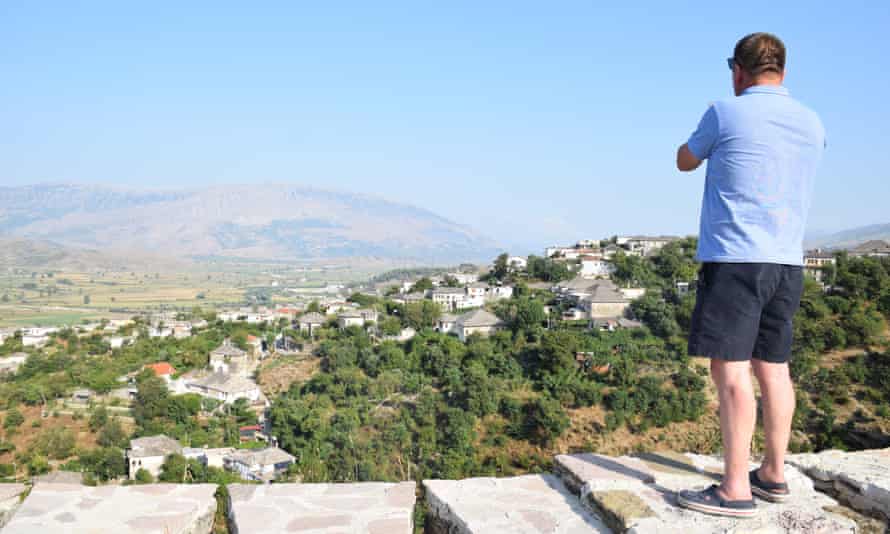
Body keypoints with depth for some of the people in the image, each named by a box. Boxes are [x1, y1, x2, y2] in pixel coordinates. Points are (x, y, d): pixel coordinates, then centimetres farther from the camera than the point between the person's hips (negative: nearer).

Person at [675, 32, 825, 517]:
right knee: (773, 367, 13)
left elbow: (685, 162, 12)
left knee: (730, 370, -7)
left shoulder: (725, 113, -5)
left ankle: (735, 490, -6)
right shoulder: (812, 123, 12)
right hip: (786, 261, 7)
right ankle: (774, 474, 21)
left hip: (734, 258, -7)